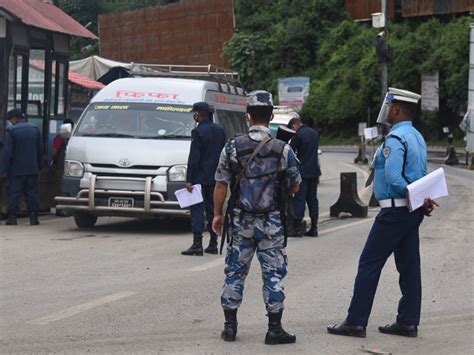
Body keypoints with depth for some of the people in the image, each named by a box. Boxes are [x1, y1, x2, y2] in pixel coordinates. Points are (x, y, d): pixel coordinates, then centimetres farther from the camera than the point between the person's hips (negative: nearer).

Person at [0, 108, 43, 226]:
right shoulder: (35, 129, 8)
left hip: (16, 170, -5)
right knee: (31, 193, 7)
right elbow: (40, 151, 13)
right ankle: (33, 217, 4)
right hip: (32, 169, 5)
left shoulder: (11, 130, -10)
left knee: (13, 194, 1)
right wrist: (39, 166, 18)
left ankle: (12, 217, -1)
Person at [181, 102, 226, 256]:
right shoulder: (219, 130, 9)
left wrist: (189, 180, -14)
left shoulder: (198, 132, -13)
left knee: (197, 209, -5)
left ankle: (197, 244, -11)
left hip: (200, 177, -7)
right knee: (212, 209, 12)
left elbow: (194, 158, -16)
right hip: (215, 177, 7)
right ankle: (213, 244, 15)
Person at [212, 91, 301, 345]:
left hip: (240, 221, 2)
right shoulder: (283, 150, -7)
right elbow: (294, 187, 0)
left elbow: (221, 185, -2)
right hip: (271, 223, -1)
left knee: (235, 272, 11)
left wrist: (217, 214, 9)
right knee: (273, 274, 4)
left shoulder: (232, 147, -5)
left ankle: (230, 326, 14)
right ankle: (274, 329, 4)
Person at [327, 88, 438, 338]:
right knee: (408, 266, 10)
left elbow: (393, 178, -24)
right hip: (413, 212, 9)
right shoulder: (417, 137, 15)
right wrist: (421, 200, 2)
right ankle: (408, 322, 13)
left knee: (369, 264, -4)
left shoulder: (395, 139, -16)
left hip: (394, 211, -9)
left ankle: (355, 322, -3)